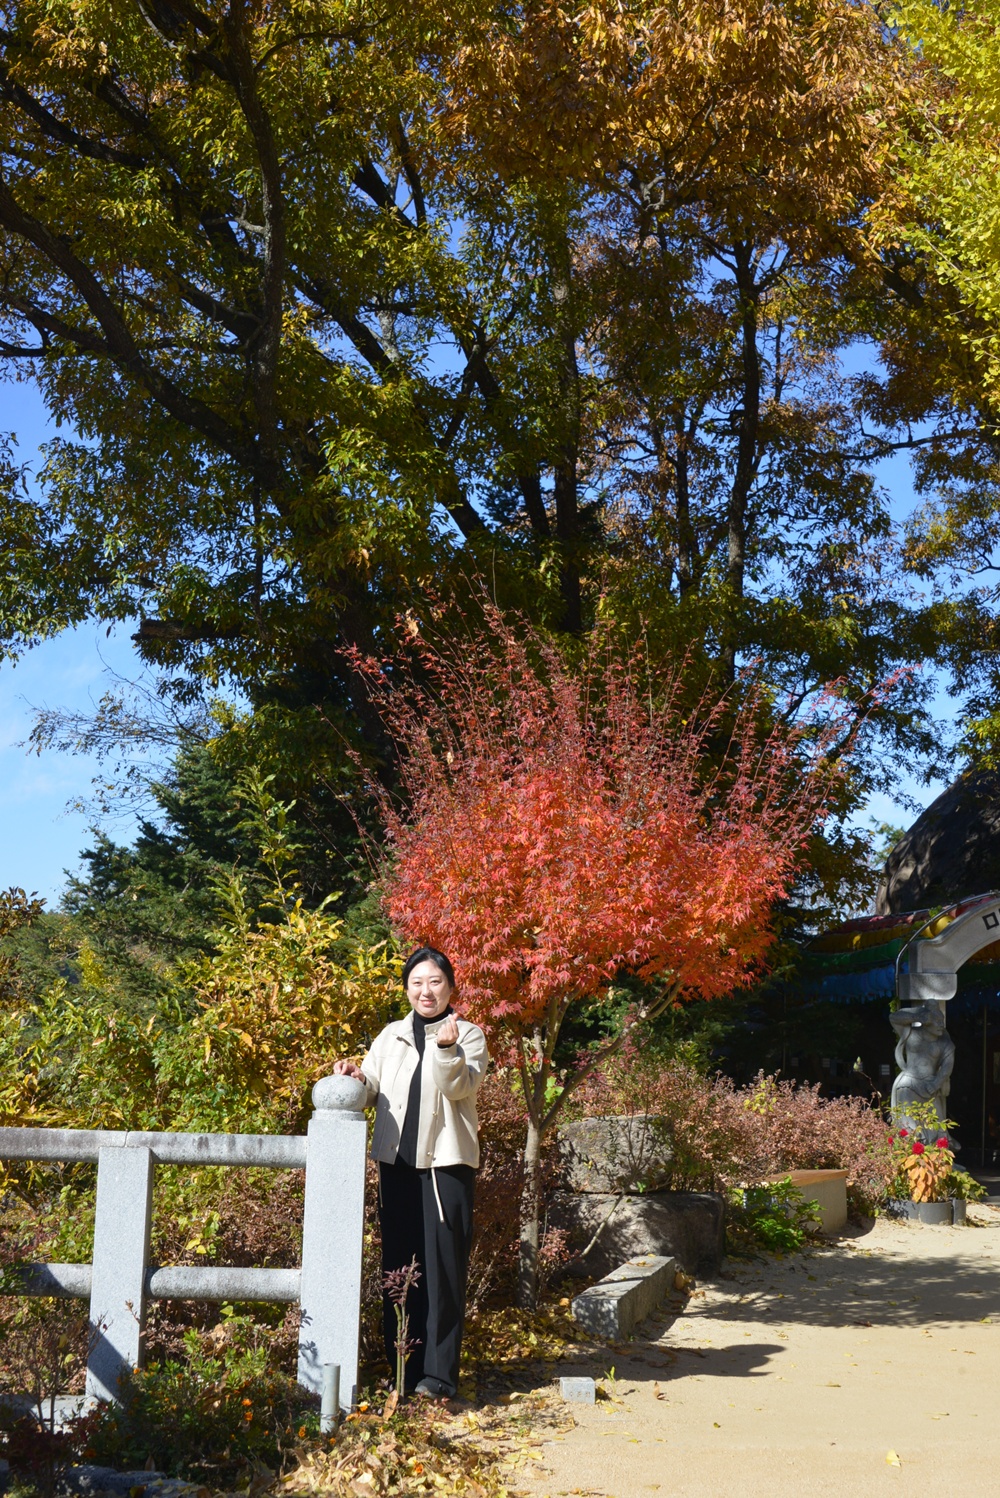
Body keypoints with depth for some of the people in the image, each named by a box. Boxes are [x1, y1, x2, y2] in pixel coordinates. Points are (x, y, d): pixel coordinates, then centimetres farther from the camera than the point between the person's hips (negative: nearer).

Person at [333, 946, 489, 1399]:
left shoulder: (468, 1035, 2)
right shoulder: (392, 1036, 14)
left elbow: (461, 1086, -13)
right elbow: (371, 1089, 15)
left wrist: (447, 1049, -31)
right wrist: (356, 1077, -7)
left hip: (446, 1162, -4)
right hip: (396, 1161, 4)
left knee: (442, 1266, -4)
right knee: (398, 1265, 8)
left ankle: (438, 1373, -1)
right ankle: (400, 1367, 16)